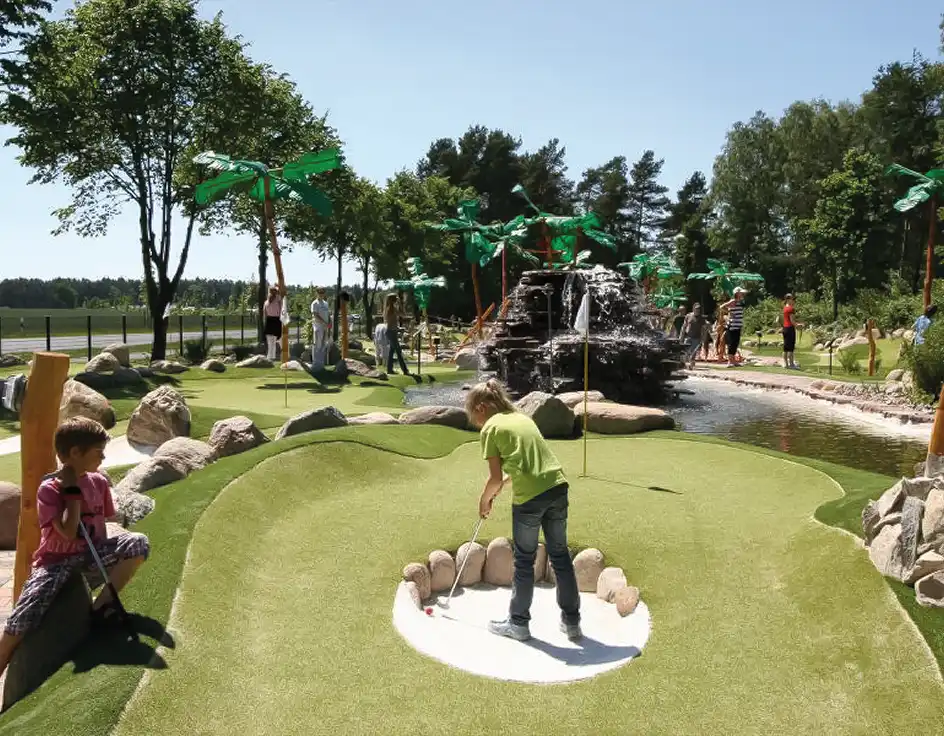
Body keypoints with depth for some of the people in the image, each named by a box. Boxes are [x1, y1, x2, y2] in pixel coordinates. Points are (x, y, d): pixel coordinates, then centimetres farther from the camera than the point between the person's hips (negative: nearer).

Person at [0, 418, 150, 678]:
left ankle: (101, 606, -10)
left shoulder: (99, 482, 2)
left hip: (90, 557, 4)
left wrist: (109, 557, -1)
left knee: (138, 543, -22)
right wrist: (72, 490, -19)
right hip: (56, 561, -4)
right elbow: (68, 532, -24)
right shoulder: (48, 489, -13)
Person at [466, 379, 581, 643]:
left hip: (529, 497, -6)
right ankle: (571, 621, 27)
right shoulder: (522, 417, 17)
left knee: (524, 561, 11)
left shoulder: (491, 428, -3)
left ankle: (518, 623, 26)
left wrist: (484, 500, 11)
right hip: (557, 488, 6)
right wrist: (504, 482, 24)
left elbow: (495, 477, -6)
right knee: (560, 555, 17)